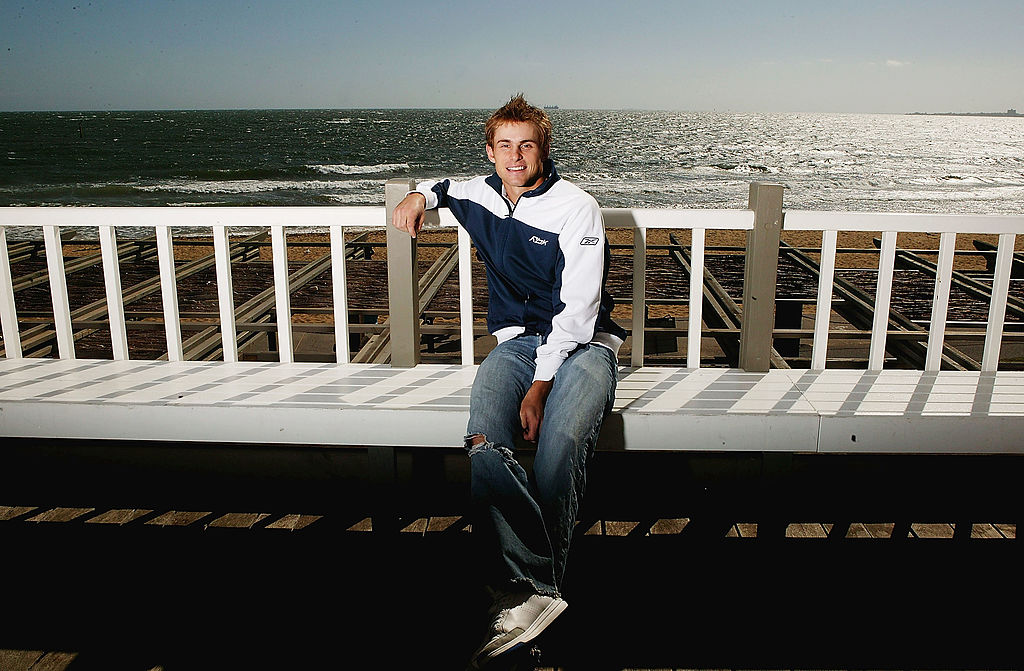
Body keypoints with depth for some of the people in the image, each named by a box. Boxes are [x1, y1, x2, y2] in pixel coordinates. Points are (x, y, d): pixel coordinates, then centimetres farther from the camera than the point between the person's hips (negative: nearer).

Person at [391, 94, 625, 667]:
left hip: (583, 344, -3)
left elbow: (578, 309, -12)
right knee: (485, 444, -30)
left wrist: (540, 386, -21)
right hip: (517, 341, 4)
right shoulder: (482, 194, 13)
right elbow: (444, 186, 42)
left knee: (559, 448, -36)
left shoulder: (576, 208, -5)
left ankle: (521, 587, -28)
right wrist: (422, 194, 17)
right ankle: (536, 591, -39)